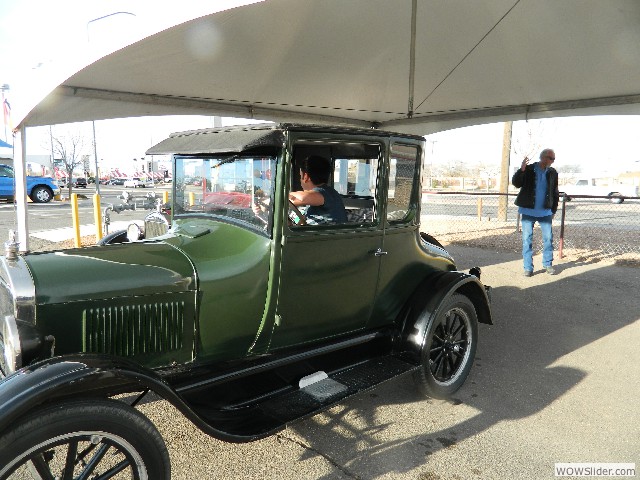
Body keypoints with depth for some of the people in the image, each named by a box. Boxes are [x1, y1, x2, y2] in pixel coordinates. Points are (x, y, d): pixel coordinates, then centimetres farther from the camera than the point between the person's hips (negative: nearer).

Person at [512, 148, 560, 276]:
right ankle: (528, 267, 7)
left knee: (548, 238, 4)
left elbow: (555, 192, 10)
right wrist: (521, 170, -27)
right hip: (528, 211, -2)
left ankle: (547, 264, 21)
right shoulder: (529, 169, -5)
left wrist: (554, 210, 8)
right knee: (527, 238, -1)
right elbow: (516, 183, -12)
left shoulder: (553, 173, 4)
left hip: (545, 211, 3)